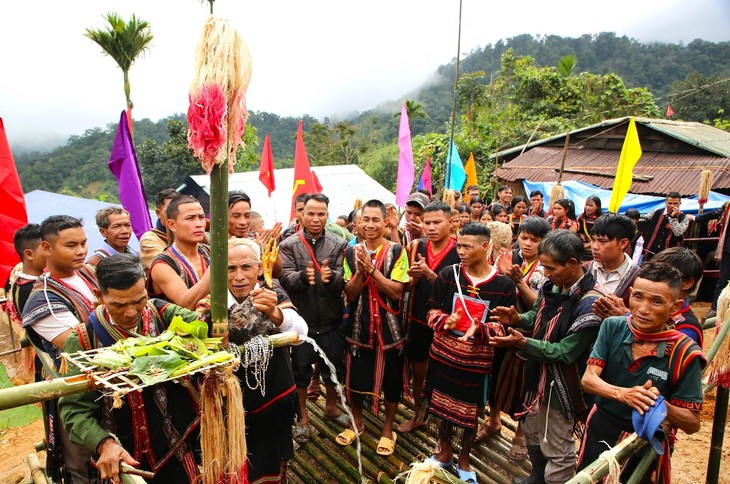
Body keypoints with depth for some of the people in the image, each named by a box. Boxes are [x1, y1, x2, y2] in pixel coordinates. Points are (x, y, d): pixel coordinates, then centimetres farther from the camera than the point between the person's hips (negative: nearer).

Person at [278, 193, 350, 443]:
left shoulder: (338, 244, -1)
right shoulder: (289, 245, -4)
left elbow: (343, 279, -11)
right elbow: (285, 278, -15)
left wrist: (331, 277, -33)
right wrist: (303, 276, -36)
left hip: (331, 319, 2)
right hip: (301, 319, -1)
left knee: (334, 366, 16)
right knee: (301, 369, 11)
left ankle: (331, 407, 42)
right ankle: (303, 415, 33)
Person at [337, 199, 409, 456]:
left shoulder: (396, 252, -8)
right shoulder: (351, 252, 1)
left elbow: (397, 291, -15)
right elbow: (350, 294, -3)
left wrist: (372, 269, -23)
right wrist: (361, 270, -20)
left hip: (389, 327, -2)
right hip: (358, 326, 2)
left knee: (391, 380, 10)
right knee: (354, 377, 13)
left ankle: (387, 428, 33)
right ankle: (357, 421, 39)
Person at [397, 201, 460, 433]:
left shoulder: (460, 252, -12)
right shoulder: (417, 247, 0)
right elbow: (407, 285, 6)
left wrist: (429, 275, -28)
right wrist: (413, 278, -16)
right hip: (418, 319, 4)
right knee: (418, 371, 18)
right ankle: (418, 414, 39)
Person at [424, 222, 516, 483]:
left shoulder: (504, 284, -11)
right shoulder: (448, 274, -6)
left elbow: (506, 326, -7)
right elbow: (433, 309, 1)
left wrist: (479, 328, -25)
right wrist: (445, 320, -21)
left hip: (477, 359, -2)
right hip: (443, 352, 2)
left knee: (469, 411, 13)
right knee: (440, 403, 17)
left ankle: (464, 459, 39)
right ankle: (445, 451, 42)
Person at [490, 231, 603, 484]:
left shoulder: (589, 303, -26)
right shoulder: (552, 286, -4)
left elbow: (565, 352, -24)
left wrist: (523, 343, -30)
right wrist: (518, 319, -8)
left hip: (560, 385, -8)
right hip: (537, 375, 8)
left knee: (556, 449, 10)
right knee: (532, 433, 27)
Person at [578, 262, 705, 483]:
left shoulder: (684, 353, -18)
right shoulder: (613, 327, -10)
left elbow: (692, 424, -13)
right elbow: (588, 379, -15)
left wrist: (660, 404, -33)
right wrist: (623, 394, -33)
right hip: (599, 433, 3)